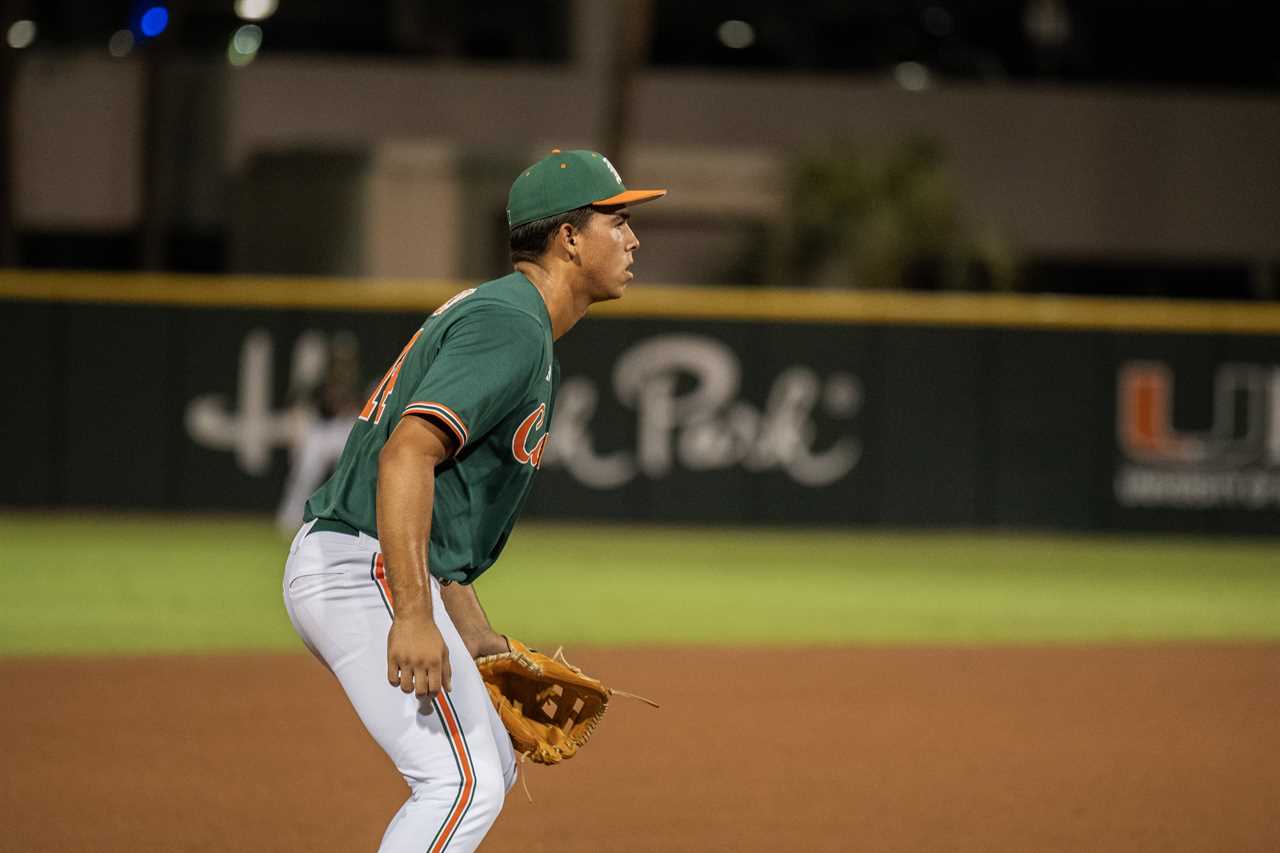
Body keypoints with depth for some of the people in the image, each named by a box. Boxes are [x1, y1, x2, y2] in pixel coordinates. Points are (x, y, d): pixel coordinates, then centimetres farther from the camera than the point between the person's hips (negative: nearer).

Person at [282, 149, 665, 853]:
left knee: (489, 771, 19)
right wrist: (413, 617, -35)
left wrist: (477, 637, 23)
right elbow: (407, 453, -28)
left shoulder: (490, 315, 21)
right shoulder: (512, 327, -14)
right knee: (462, 783, -17)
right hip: (364, 573, -11)